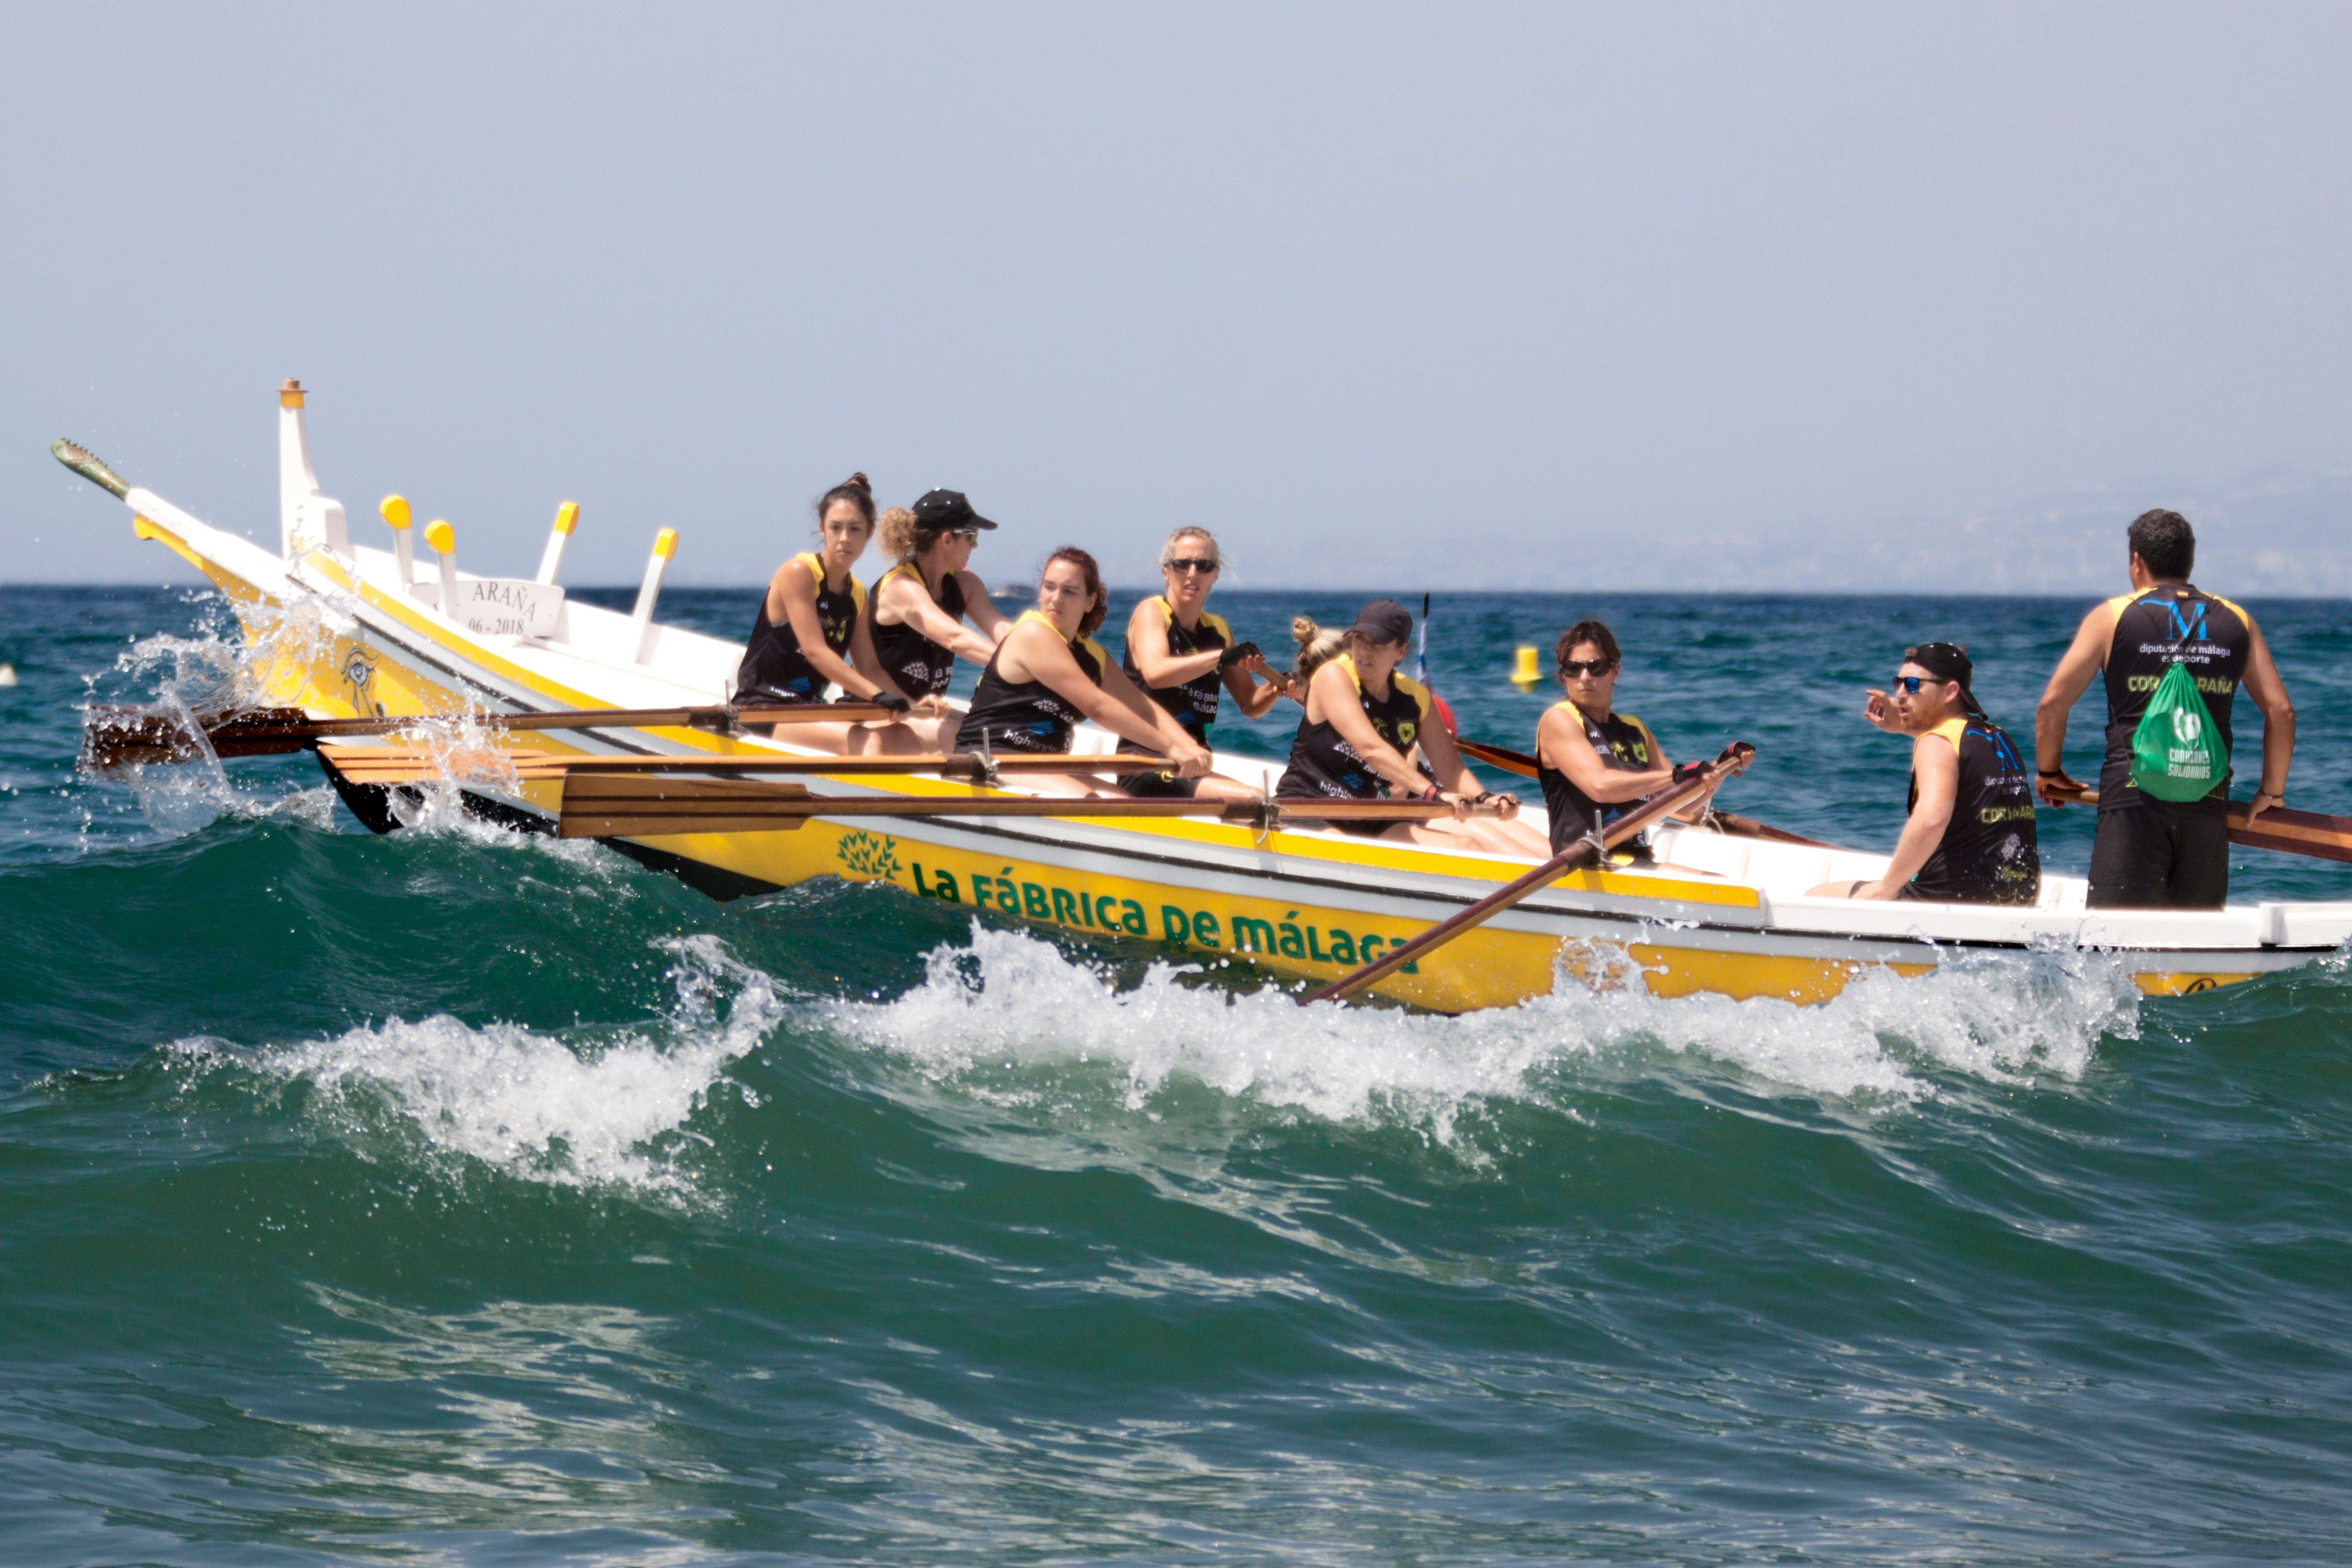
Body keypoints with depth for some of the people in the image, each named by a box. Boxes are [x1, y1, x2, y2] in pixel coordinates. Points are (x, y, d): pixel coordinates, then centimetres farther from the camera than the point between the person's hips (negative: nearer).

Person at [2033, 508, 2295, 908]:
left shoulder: (2112, 617, 7)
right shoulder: (2236, 622, 15)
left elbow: (2052, 704, 3)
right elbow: (2281, 711, 11)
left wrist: (2049, 772, 19)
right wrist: (2272, 791, 22)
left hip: (2133, 798, -3)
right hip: (2208, 803, 3)